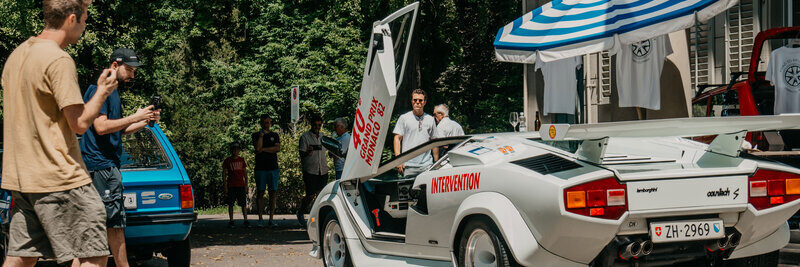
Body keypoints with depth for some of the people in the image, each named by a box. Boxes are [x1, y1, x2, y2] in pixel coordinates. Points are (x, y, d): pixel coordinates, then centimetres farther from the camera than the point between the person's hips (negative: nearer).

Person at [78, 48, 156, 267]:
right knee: (115, 221, -10)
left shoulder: (113, 92, 21)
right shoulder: (99, 89, -9)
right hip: (101, 164, -10)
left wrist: (145, 121, 14)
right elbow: (101, 127, -18)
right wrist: (135, 118, -15)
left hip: (108, 164, 10)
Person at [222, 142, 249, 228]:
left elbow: (245, 173, 13)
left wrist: (246, 185, 8)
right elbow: (224, 174, 3)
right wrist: (225, 186, -3)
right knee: (230, 204, 2)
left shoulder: (241, 160, 10)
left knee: (243, 203, -2)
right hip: (231, 185, -1)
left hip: (241, 185, 1)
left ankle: (246, 221, 1)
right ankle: (231, 221, 8)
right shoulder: (227, 161, 2)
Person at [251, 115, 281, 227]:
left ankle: (271, 218, 3)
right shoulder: (256, 135, 7)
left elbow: (278, 148, -4)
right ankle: (260, 218, -1)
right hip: (260, 167, -2)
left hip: (273, 167, 2)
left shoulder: (275, 135, 13)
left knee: (273, 192, -1)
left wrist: (263, 149, -7)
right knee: (260, 192, -3)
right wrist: (261, 135, -11)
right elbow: (257, 148, -10)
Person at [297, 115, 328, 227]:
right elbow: (302, 154, -7)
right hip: (310, 171, -5)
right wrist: (308, 152, -27)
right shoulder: (305, 137, -2)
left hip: (323, 171, 5)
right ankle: (300, 213, 16)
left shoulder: (323, 137, 15)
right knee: (310, 195, -6)